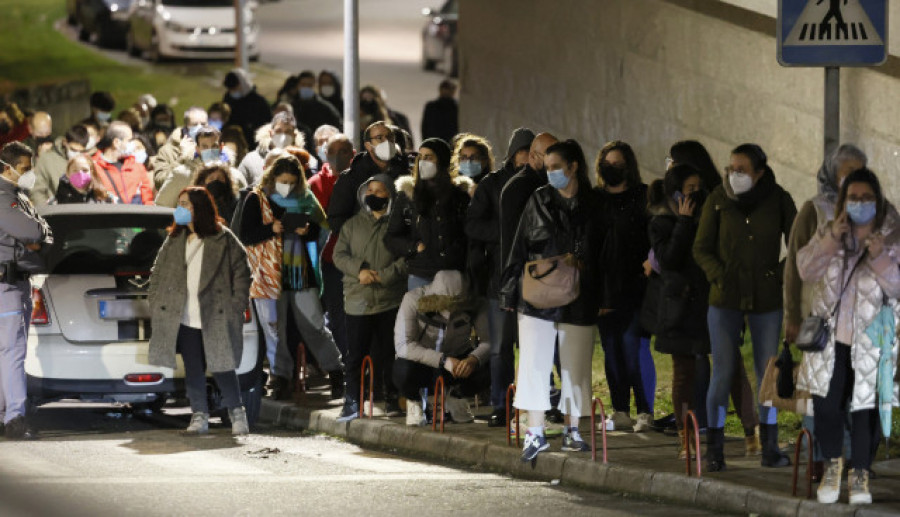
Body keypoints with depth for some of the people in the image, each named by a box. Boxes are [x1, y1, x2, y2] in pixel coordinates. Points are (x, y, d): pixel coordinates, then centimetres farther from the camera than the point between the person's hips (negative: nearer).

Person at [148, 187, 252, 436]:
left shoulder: (223, 240, -1)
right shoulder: (174, 240, 13)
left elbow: (242, 273, 0)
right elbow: (158, 274, 18)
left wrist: (236, 309, -7)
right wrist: (155, 305, 7)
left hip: (215, 319, -4)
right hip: (185, 320, 4)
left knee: (222, 367, -2)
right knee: (193, 369, 4)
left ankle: (236, 412, 13)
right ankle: (199, 416, 11)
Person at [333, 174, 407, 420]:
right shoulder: (353, 224, 14)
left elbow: (406, 259, -3)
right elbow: (339, 254, 6)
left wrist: (383, 276, -15)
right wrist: (359, 270, -11)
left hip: (390, 301, -2)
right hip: (358, 301, 2)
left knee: (388, 354, 2)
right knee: (355, 352, -1)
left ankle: (392, 400, 12)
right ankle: (351, 402, 5)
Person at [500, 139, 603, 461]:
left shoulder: (592, 206, 4)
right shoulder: (539, 201, 7)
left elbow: (601, 253, 9)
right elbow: (520, 248, 7)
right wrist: (511, 291, 3)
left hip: (578, 299, 0)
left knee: (576, 365, 5)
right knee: (534, 362, -5)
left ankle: (572, 430, 15)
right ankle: (535, 432, -4)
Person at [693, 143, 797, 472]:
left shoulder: (778, 200, -2)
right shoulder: (719, 200, -2)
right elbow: (701, 248, 5)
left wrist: (782, 279, -2)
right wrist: (719, 276, -9)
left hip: (766, 298, 1)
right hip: (726, 298, -1)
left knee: (767, 371, 4)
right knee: (722, 372, -5)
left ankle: (770, 448, 13)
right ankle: (714, 450, 0)